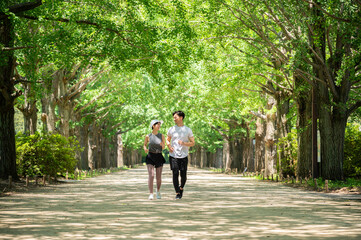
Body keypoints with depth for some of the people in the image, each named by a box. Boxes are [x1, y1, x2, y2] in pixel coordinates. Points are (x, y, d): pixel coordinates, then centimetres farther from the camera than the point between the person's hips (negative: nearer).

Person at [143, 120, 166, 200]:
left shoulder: (161, 136, 0)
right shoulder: (148, 136, -3)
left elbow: (163, 147, 6)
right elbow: (144, 145, 11)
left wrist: (162, 145, -18)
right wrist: (145, 149, -13)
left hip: (159, 157, 2)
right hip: (150, 157, -1)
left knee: (159, 177, 4)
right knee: (151, 175, -17)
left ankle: (158, 191, 33)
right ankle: (151, 194, -14)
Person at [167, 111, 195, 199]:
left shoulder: (188, 130, 3)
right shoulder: (171, 129, 7)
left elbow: (192, 143, 4)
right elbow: (167, 140, 19)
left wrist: (184, 143, -16)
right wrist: (169, 146, -4)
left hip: (184, 156, 0)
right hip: (173, 155, 0)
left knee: (183, 175, 2)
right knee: (175, 174, -8)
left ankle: (181, 188, 30)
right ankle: (177, 193, -2)